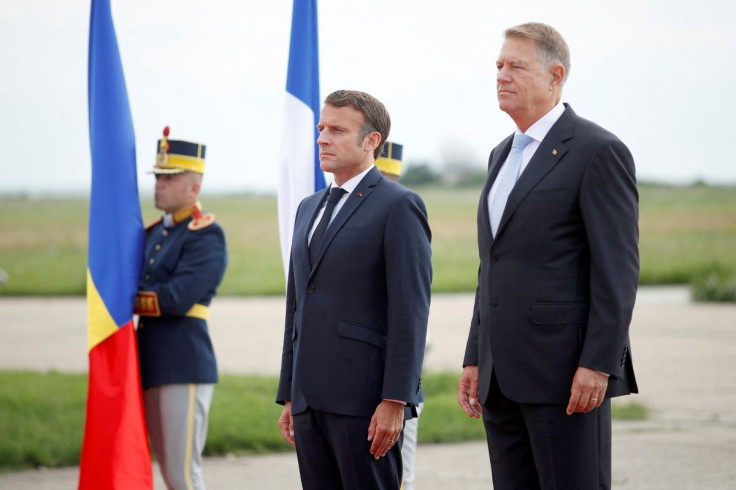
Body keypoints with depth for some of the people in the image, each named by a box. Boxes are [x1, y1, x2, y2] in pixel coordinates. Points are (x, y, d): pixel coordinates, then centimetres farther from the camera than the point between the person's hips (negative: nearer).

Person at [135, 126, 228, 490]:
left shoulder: (207, 236, -9)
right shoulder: (154, 234, 17)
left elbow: (178, 299, -19)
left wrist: (130, 301, -7)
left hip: (185, 368, -8)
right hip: (151, 368, 8)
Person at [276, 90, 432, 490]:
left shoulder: (398, 206, -5)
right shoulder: (310, 209, 20)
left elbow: (409, 311, -11)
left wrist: (395, 401, -17)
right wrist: (288, 395, 17)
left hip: (365, 397, -7)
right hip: (311, 398, 7)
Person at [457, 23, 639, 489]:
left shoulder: (598, 151, -8)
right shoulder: (504, 154, 18)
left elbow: (618, 270, -13)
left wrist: (598, 365, -18)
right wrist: (475, 360, 16)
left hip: (568, 373, -8)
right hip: (503, 375, 8)